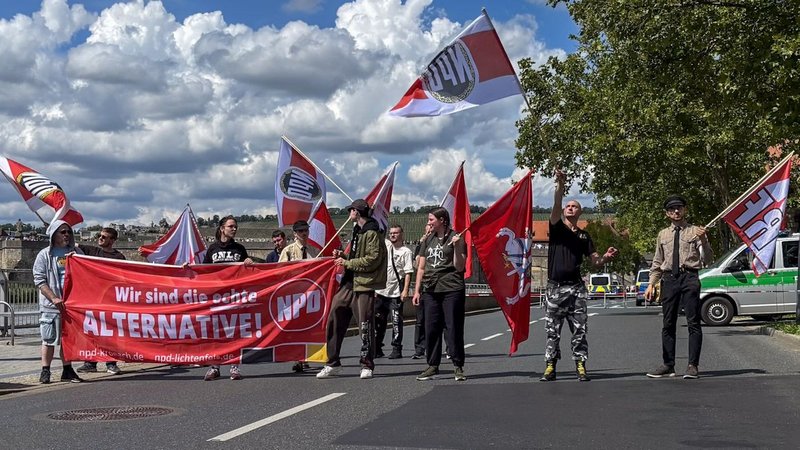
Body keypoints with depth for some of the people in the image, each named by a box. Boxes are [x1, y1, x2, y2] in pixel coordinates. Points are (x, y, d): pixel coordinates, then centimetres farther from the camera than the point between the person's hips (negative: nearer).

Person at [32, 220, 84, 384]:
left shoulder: (76, 252, 11)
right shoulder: (44, 255, 1)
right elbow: (39, 280, -5)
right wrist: (54, 298, -15)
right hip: (51, 306, -3)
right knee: (49, 339, 0)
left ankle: (67, 370, 16)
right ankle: (45, 371, 9)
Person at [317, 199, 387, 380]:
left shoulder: (372, 233, -10)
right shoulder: (358, 231, 20)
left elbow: (373, 259, -19)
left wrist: (348, 263, -14)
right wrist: (343, 256, 9)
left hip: (364, 285, -9)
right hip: (349, 283, 9)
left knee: (365, 326, -2)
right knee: (334, 321, 6)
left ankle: (367, 365, 10)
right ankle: (333, 364, 14)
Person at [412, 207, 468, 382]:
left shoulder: (455, 238, 0)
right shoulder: (428, 240, 16)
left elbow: (459, 267, -5)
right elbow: (421, 267, 18)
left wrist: (456, 247, -18)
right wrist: (417, 290, 12)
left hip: (451, 290, -5)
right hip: (430, 290, 5)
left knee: (453, 328, -4)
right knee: (431, 328, 5)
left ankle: (458, 367, 3)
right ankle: (433, 367, 12)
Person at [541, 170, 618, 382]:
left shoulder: (584, 236, 14)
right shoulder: (557, 227, 5)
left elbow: (595, 261, 11)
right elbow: (556, 206, -13)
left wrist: (607, 257, -11)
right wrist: (560, 186, -29)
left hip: (576, 287, 2)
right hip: (556, 287, -2)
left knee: (579, 330, -1)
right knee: (552, 331, 0)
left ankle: (581, 367, 2)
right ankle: (550, 367, 4)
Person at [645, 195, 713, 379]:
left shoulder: (695, 231, 5)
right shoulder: (663, 235, 16)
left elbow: (708, 259, -2)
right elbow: (657, 262, 19)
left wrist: (703, 240, -18)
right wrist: (651, 284, 11)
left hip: (689, 278, -4)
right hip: (668, 279, 4)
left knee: (693, 322, -5)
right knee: (668, 324, 6)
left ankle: (693, 365, -3)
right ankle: (668, 365, 13)